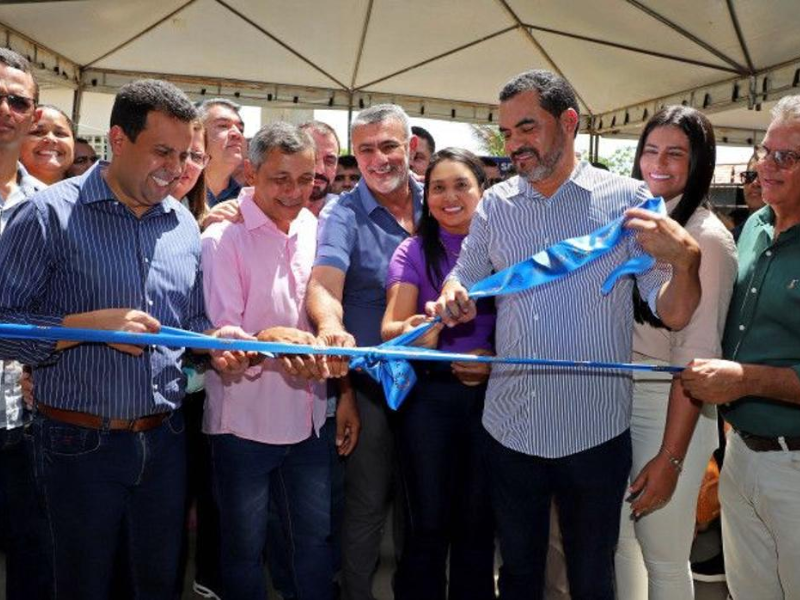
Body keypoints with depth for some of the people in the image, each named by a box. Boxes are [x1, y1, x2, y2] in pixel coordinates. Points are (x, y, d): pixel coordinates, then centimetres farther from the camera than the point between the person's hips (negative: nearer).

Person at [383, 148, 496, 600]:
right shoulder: (414, 252, -1)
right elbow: (391, 327, -12)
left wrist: (495, 360, -13)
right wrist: (415, 331, -34)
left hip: (491, 396, 1)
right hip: (429, 397, -1)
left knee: (477, 525, 13)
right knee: (428, 526, 7)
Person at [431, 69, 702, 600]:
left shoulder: (626, 199, -6)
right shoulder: (495, 205, 2)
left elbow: (673, 315, -8)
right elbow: (462, 281, 11)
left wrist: (685, 259, -28)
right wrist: (451, 300, -12)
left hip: (596, 432, -2)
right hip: (511, 429, 2)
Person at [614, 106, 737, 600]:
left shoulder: (706, 238, -13)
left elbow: (697, 354, -17)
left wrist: (671, 456, -18)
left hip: (669, 407, -6)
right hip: (617, 399, 7)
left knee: (663, 557, 8)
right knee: (618, 540, 20)